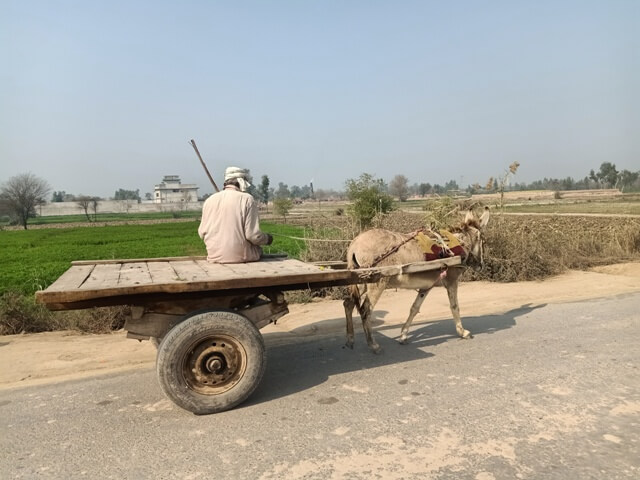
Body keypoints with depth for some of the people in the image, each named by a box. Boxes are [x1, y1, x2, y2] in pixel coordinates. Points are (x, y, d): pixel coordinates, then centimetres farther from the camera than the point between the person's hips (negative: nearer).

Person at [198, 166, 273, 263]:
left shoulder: (209, 200, 5)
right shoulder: (247, 199, -8)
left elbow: (202, 233, 10)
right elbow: (253, 235, -12)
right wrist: (267, 238, 9)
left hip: (215, 257, 5)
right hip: (240, 256, -5)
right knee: (258, 250, 22)